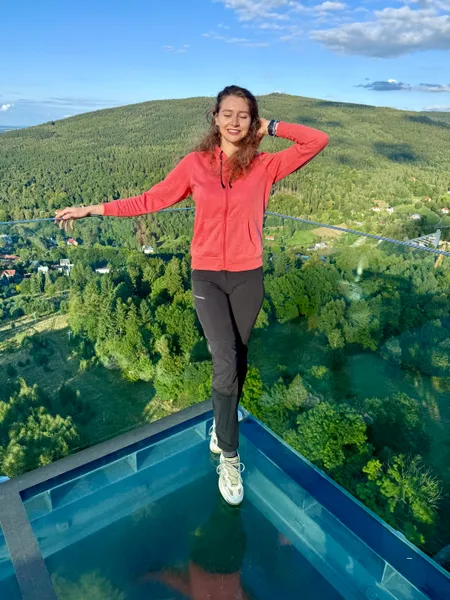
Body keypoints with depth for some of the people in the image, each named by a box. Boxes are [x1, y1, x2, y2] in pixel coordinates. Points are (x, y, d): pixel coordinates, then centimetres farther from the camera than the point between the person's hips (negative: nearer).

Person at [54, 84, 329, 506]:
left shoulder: (265, 165, 0)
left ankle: (222, 425, 40)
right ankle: (229, 457, 8)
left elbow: (317, 141, -1)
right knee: (226, 362, -11)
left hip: (248, 277, 2)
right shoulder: (195, 163, 0)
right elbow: (152, 200, 3)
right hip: (207, 276, -1)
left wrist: (271, 128, -1)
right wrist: (92, 209, 4)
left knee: (237, 359, 13)